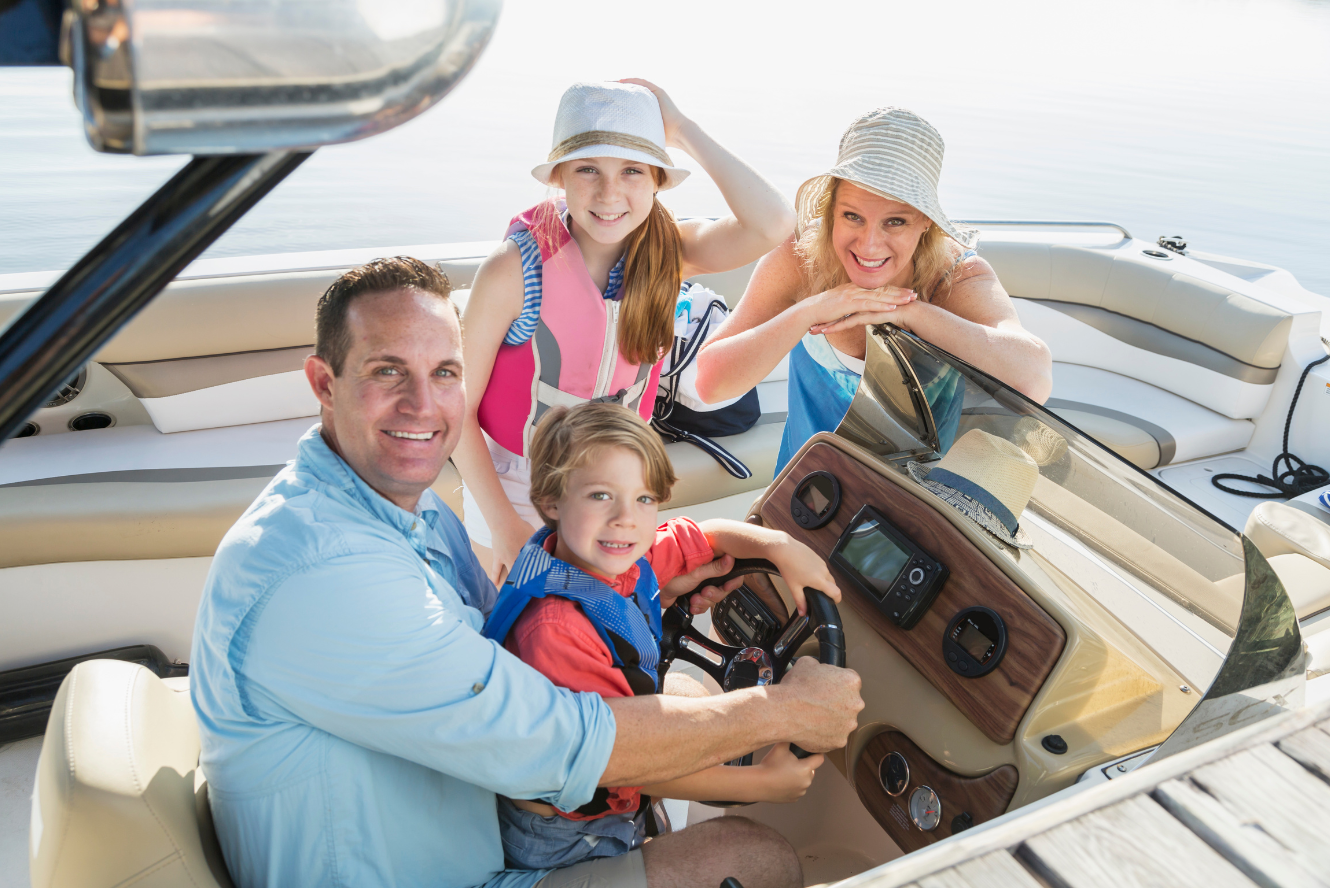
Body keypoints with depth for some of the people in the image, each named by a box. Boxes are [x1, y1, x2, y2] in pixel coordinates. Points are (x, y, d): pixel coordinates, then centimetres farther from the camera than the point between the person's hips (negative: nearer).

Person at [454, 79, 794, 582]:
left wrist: (682, 130, -23)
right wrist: (502, 524, -16)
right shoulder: (514, 270, -22)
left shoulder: (669, 253, -13)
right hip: (513, 494, -2)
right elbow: (458, 407, -15)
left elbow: (772, 223, -32)